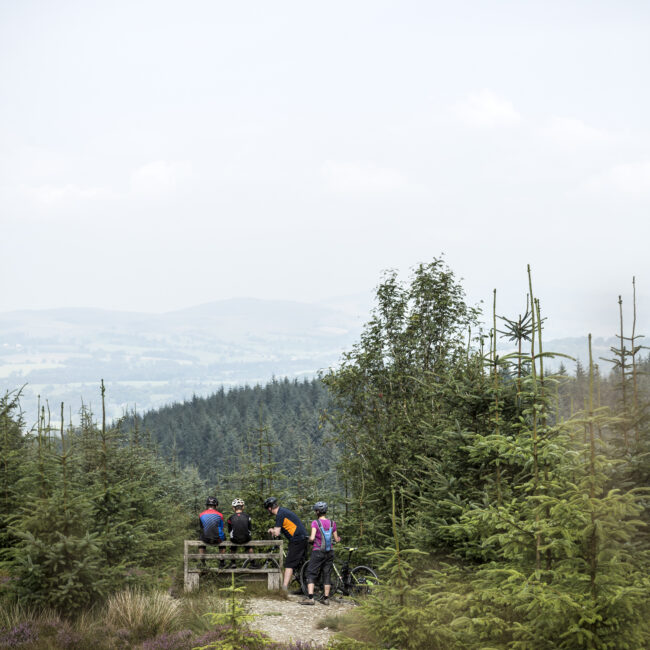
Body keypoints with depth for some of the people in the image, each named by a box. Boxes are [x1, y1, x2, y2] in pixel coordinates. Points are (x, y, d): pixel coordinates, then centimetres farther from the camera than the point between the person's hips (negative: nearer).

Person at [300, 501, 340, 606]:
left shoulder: (315, 522, -10)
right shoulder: (332, 523, 2)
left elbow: (312, 538, -20)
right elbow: (336, 540, 7)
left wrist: (309, 538, 2)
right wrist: (339, 538, 29)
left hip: (318, 551, -4)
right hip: (330, 552, 4)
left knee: (311, 574, 1)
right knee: (327, 574, 11)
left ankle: (310, 597, -9)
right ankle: (326, 598, 13)